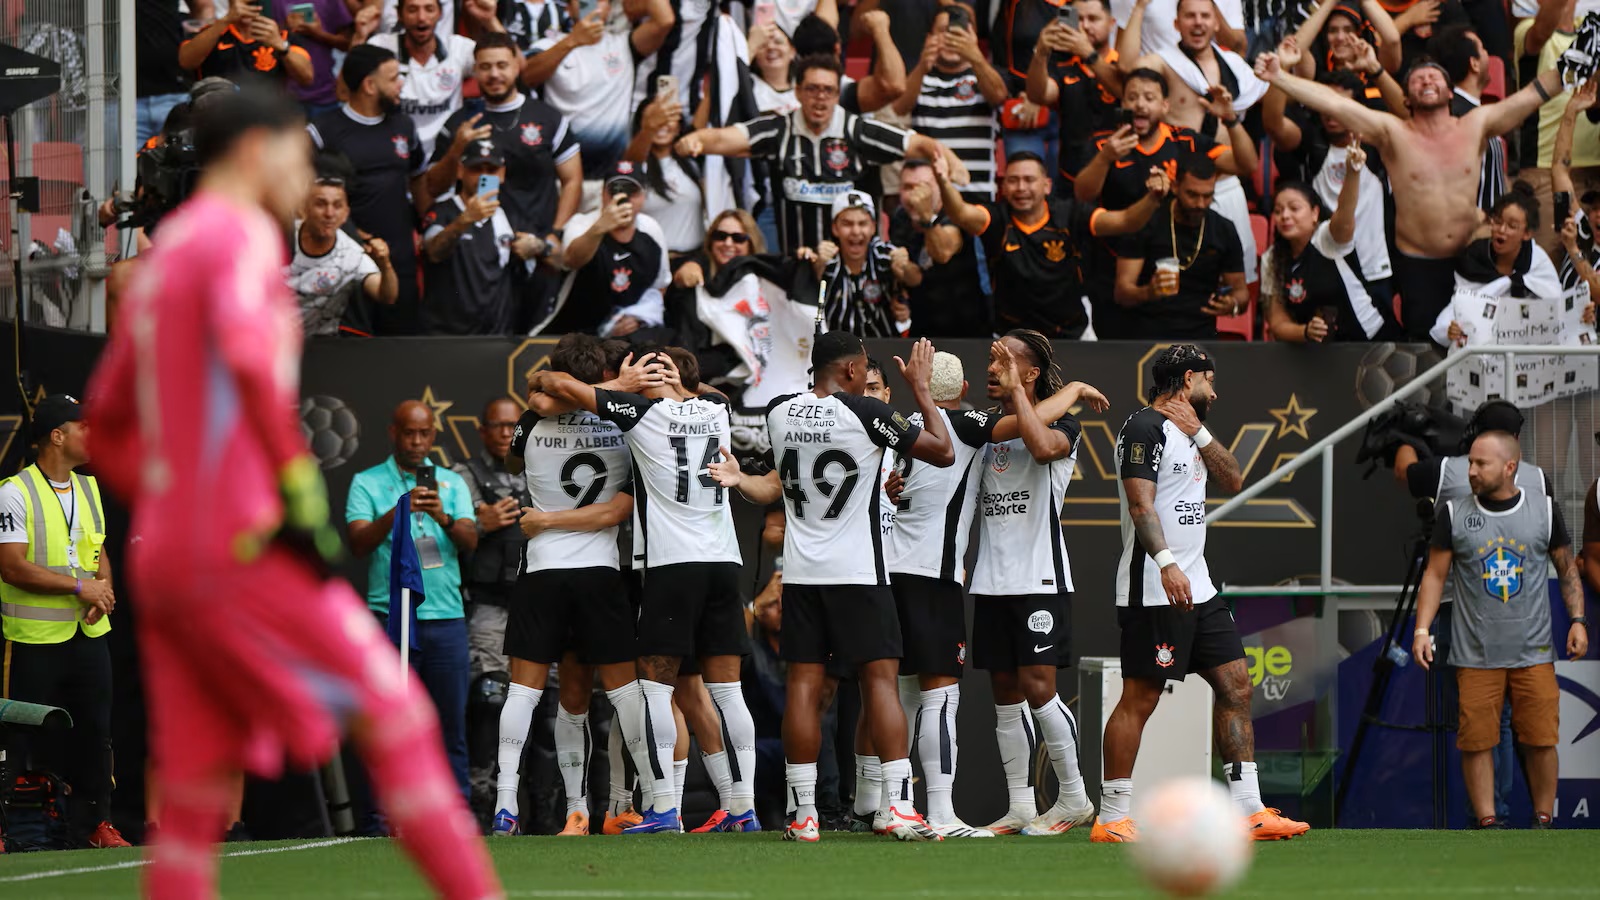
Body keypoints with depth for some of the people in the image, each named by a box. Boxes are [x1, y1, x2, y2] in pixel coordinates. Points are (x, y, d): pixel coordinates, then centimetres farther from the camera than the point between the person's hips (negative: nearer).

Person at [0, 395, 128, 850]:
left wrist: (104, 588, -2)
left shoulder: (87, 487, 13)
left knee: (95, 731, 7)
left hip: (89, 633, 7)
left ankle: (94, 823, 16)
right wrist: (79, 586, -19)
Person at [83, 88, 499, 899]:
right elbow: (248, 356, -24)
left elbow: (105, 428, 27)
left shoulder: (159, 260, 23)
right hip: (244, 545, -9)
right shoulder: (242, 234, -4)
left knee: (195, 798, 4)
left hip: (162, 551, 9)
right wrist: (298, 483, -21)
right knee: (394, 713, -5)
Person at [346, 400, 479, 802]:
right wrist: (398, 512, -22)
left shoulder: (452, 483, 15)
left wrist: (443, 518, -18)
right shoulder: (367, 483, 7)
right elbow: (359, 542, -6)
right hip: (389, 617, -2)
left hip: (445, 617, 2)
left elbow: (470, 541, 2)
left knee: (451, 723, 2)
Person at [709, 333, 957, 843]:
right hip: (858, 571, -4)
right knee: (880, 680, -2)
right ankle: (901, 810, -9)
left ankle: (804, 816, 0)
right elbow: (943, 453, -1)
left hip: (801, 572, 4)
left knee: (803, 685, 3)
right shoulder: (865, 414, -10)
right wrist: (920, 388, 7)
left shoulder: (779, 413, 4)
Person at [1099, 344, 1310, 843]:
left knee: (1236, 686, 6)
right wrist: (1167, 563, -31)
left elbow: (1233, 480, 18)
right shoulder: (1145, 428, -10)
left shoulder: (1186, 430, 19)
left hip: (1197, 588, 10)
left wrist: (1199, 433, 5)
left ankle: (1249, 811, 7)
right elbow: (1140, 503, -19)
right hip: (1155, 591, -10)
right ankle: (1112, 818, -3)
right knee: (1139, 699, -7)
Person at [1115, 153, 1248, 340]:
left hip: (1201, 334, 3)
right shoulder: (1146, 224, -1)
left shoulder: (1224, 231, 7)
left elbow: (1240, 291, 15)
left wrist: (1232, 305, -10)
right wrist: (1147, 293, -29)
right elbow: (1122, 292, -5)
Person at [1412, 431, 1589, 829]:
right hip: (1475, 656, 0)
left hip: (1533, 653, 0)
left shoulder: (1544, 510, 3)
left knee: (1541, 740, -1)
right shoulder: (1454, 515, 1)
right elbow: (1435, 574, 4)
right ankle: (1487, 823, 5)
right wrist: (1422, 629, -5)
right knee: (1476, 740, -3)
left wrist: (1577, 620, 1)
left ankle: (1543, 822, 13)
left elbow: (1567, 570, 11)